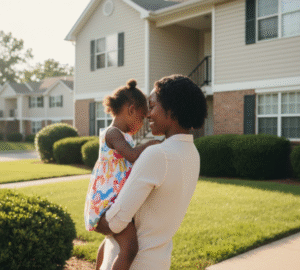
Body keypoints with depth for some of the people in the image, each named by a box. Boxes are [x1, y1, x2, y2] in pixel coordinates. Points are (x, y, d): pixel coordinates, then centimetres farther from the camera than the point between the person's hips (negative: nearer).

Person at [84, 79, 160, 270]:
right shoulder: (112, 133, -14)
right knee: (130, 247, -27)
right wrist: (154, 143, -15)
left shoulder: (124, 137, 16)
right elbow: (133, 155, -28)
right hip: (107, 203, -11)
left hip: (116, 202, 11)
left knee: (112, 240, 35)